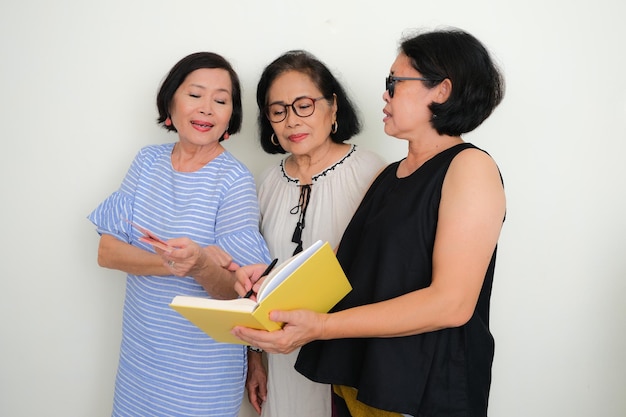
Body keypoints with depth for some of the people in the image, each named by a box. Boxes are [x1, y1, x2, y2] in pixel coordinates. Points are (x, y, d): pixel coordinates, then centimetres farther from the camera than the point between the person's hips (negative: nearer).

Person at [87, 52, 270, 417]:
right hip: (141, 347, 4)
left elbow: (235, 291, -15)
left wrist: (200, 266, -36)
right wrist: (174, 263, -23)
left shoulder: (235, 181, -15)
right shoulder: (149, 161, -1)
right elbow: (107, 251, -7)